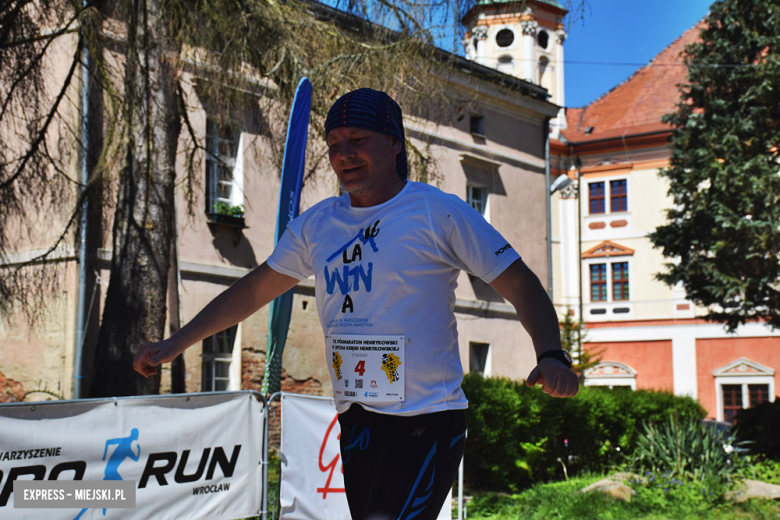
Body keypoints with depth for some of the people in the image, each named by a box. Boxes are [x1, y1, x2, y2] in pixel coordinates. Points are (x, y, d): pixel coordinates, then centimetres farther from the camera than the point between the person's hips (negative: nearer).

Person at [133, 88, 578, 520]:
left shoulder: (438, 212, -6)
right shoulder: (317, 224, 9)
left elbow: (521, 285, -6)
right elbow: (253, 290, 19)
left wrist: (551, 355, -23)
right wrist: (175, 344, 16)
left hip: (427, 423, -6)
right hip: (356, 423, 6)